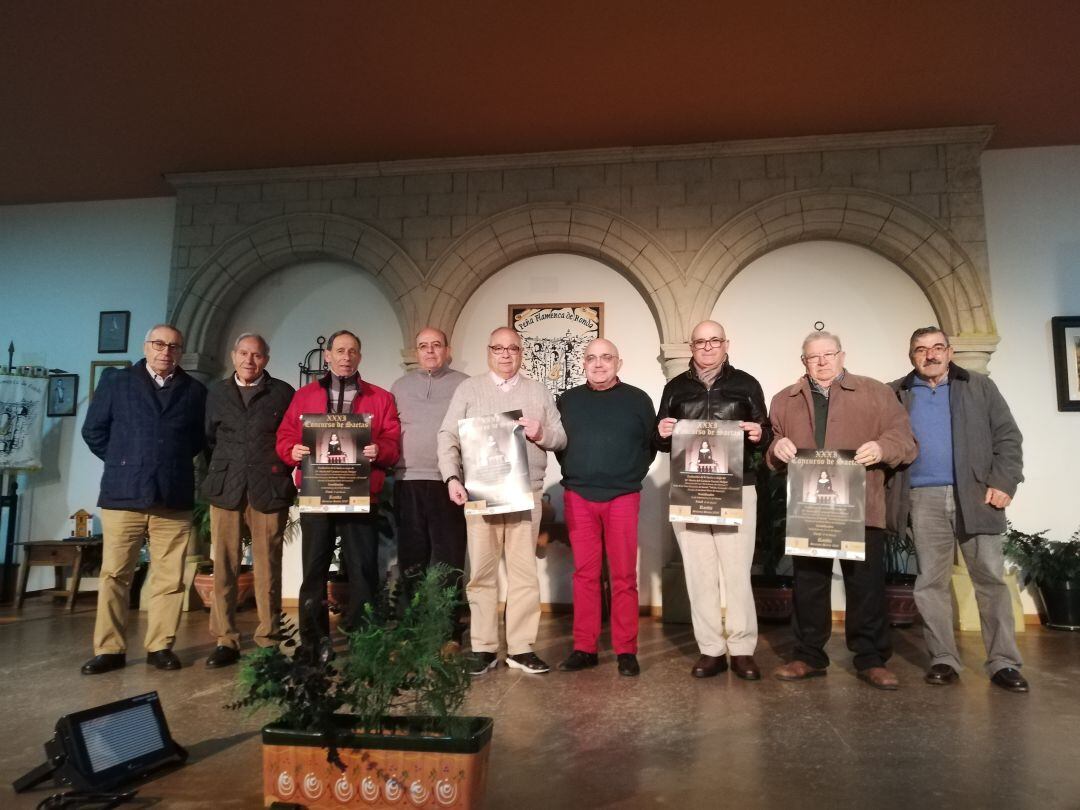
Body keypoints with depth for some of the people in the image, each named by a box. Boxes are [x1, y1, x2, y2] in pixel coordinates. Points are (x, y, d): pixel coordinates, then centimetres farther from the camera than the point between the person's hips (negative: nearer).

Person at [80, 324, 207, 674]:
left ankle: (160, 646, 13)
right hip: (123, 495, 0)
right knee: (114, 575, 3)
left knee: (169, 578, 3)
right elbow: (93, 431, 10)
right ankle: (109, 649, 13)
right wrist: (122, 462, 8)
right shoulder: (115, 384, 7)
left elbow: (202, 436, 14)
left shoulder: (195, 391, 9)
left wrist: (175, 462, 7)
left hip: (174, 499, 1)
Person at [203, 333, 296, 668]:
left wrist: (284, 475, 0)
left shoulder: (282, 392, 7)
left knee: (268, 568, 1)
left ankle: (268, 640, 9)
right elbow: (209, 439, 16)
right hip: (226, 489, 2)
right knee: (224, 567, 1)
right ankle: (225, 640, 10)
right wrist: (220, 473, 8)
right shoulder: (217, 392, 15)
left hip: (269, 490, -2)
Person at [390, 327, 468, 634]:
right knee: (411, 558, 10)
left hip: (448, 482, -3)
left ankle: (450, 630, 9)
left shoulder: (465, 385, 5)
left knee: (449, 558, 0)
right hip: (408, 481, 3)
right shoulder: (400, 386, 15)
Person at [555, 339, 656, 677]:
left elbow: (651, 444, 8)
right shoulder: (568, 400, 11)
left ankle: (626, 651, 10)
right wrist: (574, 474, 7)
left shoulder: (637, 399, 6)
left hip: (622, 498, -1)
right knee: (584, 574, 5)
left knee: (624, 576, 1)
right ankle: (584, 648, 14)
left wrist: (633, 476, 0)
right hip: (578, 497, 2)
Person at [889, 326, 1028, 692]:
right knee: (931, 582, 2)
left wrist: (1004, 482, -7)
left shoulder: (980, 387, 9)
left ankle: (1003, 662, 11)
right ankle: (943, 659, 11)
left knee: (991, 578, 2)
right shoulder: (895, 395, 9)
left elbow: (1008, 437, 5)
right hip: (924, 499, 0)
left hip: (976, 496, 0)